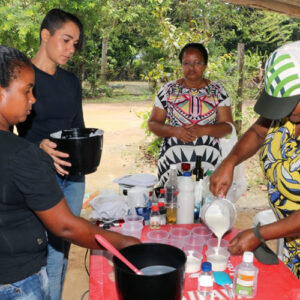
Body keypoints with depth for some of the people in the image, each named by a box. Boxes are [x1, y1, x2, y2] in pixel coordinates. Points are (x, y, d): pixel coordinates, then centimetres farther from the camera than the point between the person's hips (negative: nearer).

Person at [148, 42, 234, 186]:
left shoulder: (217, 91, 6)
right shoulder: (168, 90, 7)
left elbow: (227, 126, 2)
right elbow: (153, 123, 6)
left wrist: (203, 130, -16)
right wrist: (174, 131, -12)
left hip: (208, 159, 0)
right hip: (172, 157, 0)